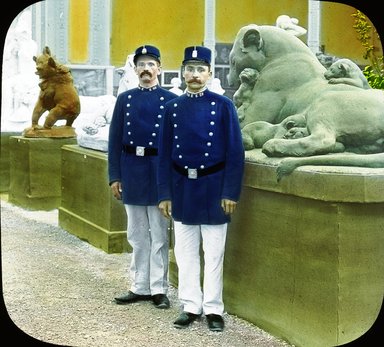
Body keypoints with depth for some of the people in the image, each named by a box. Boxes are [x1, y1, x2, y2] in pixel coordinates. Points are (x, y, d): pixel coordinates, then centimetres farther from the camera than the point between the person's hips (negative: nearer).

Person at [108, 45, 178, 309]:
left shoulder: (171, 100, 0)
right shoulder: (125, 99, 8)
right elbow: (115, 140, 7)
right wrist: (115, 176, 1)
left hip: (159, 172, -3)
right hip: (131, 172, 3)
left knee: (159, 235, 3)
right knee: (137, 235, 10)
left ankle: (159, 289, 11)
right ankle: (140, 287, 19)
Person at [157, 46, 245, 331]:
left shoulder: (224, 105, -4)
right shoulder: (173, 108, 5)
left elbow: (235, 153, -6)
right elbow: (165, 154, 5)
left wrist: (230, 193, -10)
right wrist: (164, 194, 1)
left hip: (213, 188, -3)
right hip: (182, 189, 3)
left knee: (213, 253, 5)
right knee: (185, 253, 9)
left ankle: (213, 309, 16)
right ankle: (190, 306, 21)